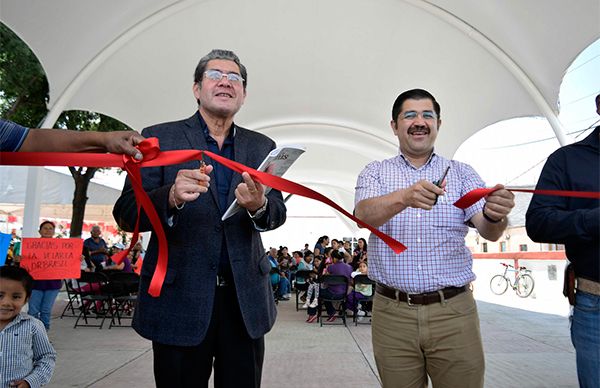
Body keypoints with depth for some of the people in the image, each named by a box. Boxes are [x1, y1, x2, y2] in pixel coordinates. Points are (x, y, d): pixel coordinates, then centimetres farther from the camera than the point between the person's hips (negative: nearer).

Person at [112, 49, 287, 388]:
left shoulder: (262, 146, 8)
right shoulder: (160, 138, -1)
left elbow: (278, 213, 0)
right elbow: (127, 214, -5)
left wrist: (259, 206, -24)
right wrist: (171, 197, -26)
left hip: (246, 298, 3)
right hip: (180, 297, -2)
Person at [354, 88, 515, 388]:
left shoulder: (461, 173, 6)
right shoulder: (375, 172, 5)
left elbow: (488, 231, -7)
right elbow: (363, 215, -15)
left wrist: (495, 215, -31)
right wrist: (404, 197, -35)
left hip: (454, 312, 1)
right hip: (392, 314, 0)